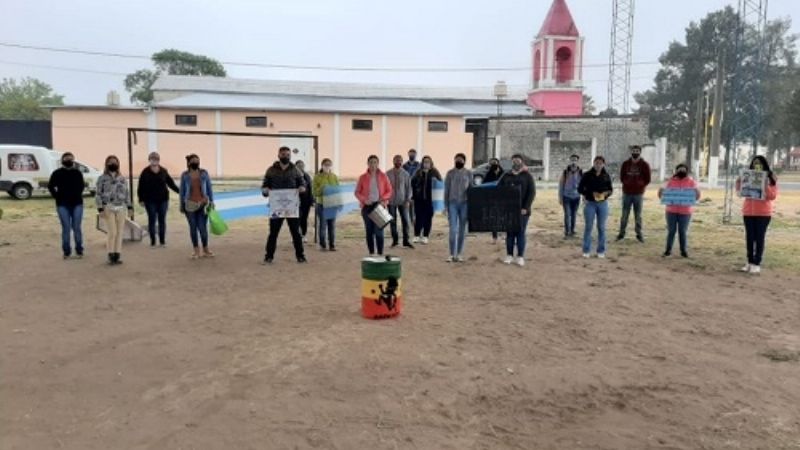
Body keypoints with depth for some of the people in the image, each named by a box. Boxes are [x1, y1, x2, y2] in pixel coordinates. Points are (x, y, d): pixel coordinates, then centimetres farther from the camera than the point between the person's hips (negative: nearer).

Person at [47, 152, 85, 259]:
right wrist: (57, 197, 3)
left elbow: (82, 185, 21)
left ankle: (79, 251, 10)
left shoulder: (77, 173, 7)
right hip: (63, 205, -1)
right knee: (66, 228, 0)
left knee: (76, 228, 1)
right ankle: (67, 252, 7)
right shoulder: (57, 173, 2)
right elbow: (50, 186, 10)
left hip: (77, 204, 1)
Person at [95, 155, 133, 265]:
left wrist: (130, 207, 8)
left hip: (121, 208, 4)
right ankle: (111, 256, 1)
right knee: (112, 232, -10)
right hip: (108, 208, -4)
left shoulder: (122, 179, 13)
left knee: (119, 232, 1)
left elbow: (127, 194, 15)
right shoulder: (102, 178, 2)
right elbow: (98, 194, -1)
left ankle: (117, 255, 8)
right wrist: (100, 209, -10)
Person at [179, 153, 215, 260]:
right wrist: (182, 205, 6)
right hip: (190, 205, 0)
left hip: (203, 204, 0)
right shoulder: (185, 175, 1)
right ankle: (196, 251, 16)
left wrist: (211, 201, 3)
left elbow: (209, 188, 7)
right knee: (193, 228, 5)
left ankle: (205, 250, 13)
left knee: (203, 228, -3)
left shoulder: (204, 173, 2)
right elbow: (182, 191, 6)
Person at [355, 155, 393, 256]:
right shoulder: (363, 177, 4)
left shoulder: (383, 176, 3)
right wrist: (364, 199, -12)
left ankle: (380, 254, -2)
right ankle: (371, 253, 15)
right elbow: (357, 192, 6)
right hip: (367, 206, 1)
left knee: (379, 231, -9)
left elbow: (389, 191, 6)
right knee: (369, 231, 5)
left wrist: (383, 199, -12)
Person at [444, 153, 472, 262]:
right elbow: (446, 190, 6)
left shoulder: (469, 173, 5)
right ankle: (452, 254, 0)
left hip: (464, 204, 1)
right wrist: (446, 206, 2)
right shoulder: (450, 173, 5)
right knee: (453, 230, -5)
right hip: (452, 203, -1)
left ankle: (459, 254, 13)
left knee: (462, 230, 6)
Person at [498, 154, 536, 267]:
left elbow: (532, 193, -3)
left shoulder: (527, 176, 4)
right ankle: (509, 255, 11)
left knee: (521, 233, 0)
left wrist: (526, 208, -13)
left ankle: (520, 257, 4)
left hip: (522, 210, -2)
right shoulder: (506, 176, 12)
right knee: (509, 233, 5)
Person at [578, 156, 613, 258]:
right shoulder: (587, 175, -1)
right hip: (590, 203, -1)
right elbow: (580, 188, 2)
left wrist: (607, 193, -10)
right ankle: (586, 250, 10)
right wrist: (586, 194, -12)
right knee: (588, 227, 2)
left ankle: (601, 251, 14)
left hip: (603, 204, 2)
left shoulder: (606, 176, 4)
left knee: (601, 227, 6)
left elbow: (610, 189, 11)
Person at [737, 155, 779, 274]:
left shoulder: (771, 178, -2)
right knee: (749, 237, 6)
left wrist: (766, 186, -21)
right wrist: (739, 184, -7)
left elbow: (773, 196, -8)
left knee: (760, 238, -2)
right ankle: (750, 262, 12)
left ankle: (757, 264, 1)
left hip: (763, 213, -3)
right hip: (748, 212, 3)